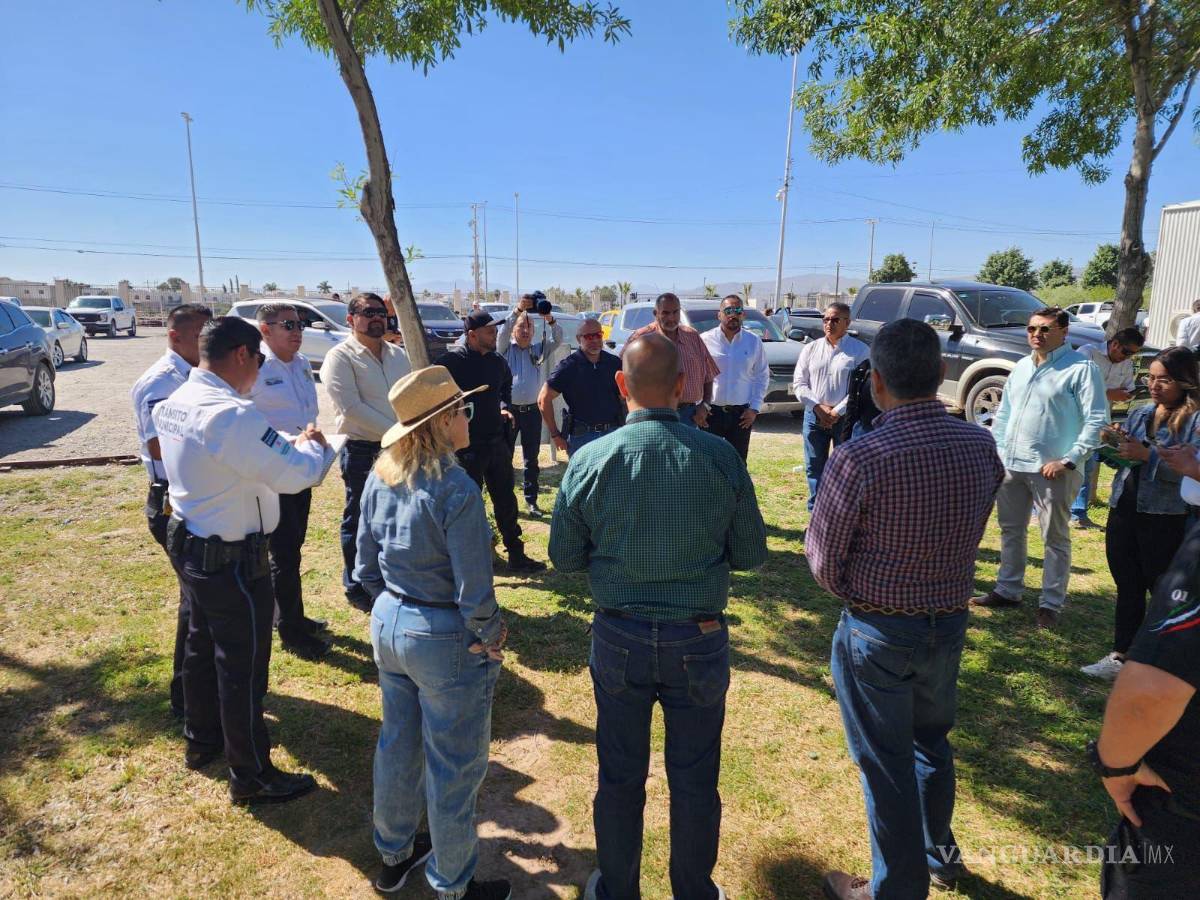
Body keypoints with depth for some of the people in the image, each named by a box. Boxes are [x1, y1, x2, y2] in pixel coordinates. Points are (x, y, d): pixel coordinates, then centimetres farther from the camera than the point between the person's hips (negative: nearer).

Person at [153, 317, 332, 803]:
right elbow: (294, 474, -27)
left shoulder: (174, 403, 2)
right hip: (232, 559, -10)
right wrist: (314, 446, -7)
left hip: (188, 543, 10)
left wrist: (288, 445, 4)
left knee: (201, 645, 25)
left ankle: (201, 740, 45)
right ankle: (251, 776, 20)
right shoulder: (232, 415, -28)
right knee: (243, 666, 4)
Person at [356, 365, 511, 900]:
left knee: (397, 744, 26)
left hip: (387, 625, 8)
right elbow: (475, 594, -23)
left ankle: (393, 856, 48)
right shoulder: (456, 489, -25)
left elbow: (366, 568, 6)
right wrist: (490, 635, -6)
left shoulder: (380, 477, -2)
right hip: (445, 640, -7)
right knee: (454, 768, 13)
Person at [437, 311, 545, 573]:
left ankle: (516, 556, 26)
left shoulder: (497, 360, 8)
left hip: (497, 441, 7)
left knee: (506, 500, 14)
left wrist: (505, 406, 10)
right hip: (467, 444, -7)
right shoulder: (452, 360, -14)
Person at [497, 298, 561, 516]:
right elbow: (502, 332, -16)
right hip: (509, 409, -2)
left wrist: (549, 318, -21)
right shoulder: (506, 349, 3)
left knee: (531, 459, 9)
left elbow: (558, 339, -3)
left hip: (532, 410, 2)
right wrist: (518, 310, -28)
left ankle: (531, 501, 18)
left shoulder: (538, 350, 10)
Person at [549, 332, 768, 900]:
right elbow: (750, 554, -3)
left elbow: (565, 559, -3)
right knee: (695, 782, 19)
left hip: (619, 639, 1)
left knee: (620, 778, 19)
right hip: (699, 640, 0)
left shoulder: (589, 460, -12)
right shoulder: (721, 456, -12)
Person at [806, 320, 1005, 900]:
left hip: (876, 631, -5)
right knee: (932, 741, 28)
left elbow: (823, 563, -15)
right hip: (950, 622, 6)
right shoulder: (981, 447, -8)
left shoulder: (858, 458, -25)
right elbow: (971, 536, 2)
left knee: (885, 764, 13)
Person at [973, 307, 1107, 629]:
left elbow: (1096, 421, -13)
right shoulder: (1021, 366, 12)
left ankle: (1051, 604, 17)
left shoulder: (1082, 368, -8)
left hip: (1050, 469, -6)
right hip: (1010, 465, 7)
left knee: (1055, 538, 6)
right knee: (1011, 530, 17)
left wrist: (1068, 460, -18)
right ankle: (1008, 590, 31)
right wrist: (993, 450, 9)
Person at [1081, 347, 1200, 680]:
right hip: (1123, 510, 6)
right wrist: (1116, 445, -5)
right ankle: (1121, 657, 24)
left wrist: (1147, 454, -24)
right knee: (1127, 588, 14)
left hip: (1166, 519, -6)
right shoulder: (1139, 414, 10)